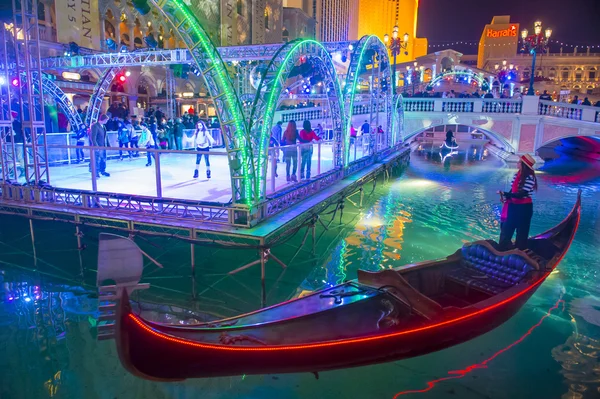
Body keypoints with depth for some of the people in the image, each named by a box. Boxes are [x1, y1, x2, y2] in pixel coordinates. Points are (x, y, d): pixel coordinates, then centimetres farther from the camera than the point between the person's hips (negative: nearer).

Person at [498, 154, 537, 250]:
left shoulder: (529, 177, -18)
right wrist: (506, 197, -7)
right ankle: (503, 248, 23)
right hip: (513, 205, 7)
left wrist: (505, 194, -27)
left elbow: (521, 194, -24)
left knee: (521, 231, 7)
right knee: (506, 228, 11)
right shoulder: (517, 175, 5)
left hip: (524, 207, -7)